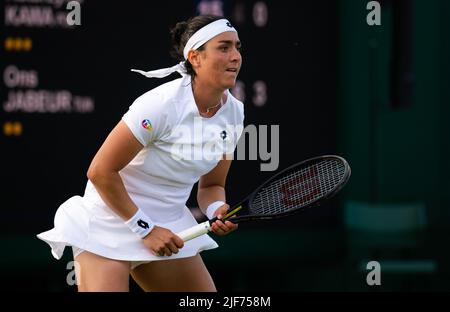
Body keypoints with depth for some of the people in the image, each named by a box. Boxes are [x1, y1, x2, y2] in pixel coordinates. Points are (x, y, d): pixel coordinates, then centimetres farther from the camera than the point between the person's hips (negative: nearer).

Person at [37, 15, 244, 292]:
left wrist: (217, 210, -12)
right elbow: (100, 171, -21)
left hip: (168, 225, 7)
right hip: (111, 221, -7)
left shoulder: (234, 113, -2)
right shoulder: (162, 104, -24)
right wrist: (144, 228, -17)